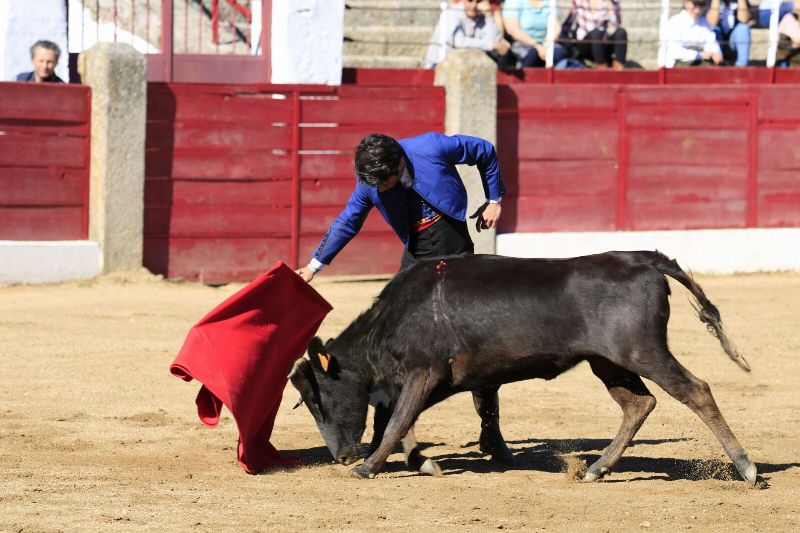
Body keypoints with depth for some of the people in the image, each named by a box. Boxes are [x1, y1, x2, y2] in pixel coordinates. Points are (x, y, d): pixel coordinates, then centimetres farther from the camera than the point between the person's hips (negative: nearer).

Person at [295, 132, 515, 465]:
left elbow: (485, 152, -3)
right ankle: (382, 439, 1)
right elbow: (347, 222, 9)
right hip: (415, 260, 3)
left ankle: (491, 435, 10)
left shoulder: (431, 148, -20)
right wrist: (314, 265, 10)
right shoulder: (369, 181, -8)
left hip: (457, 256, -3)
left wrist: (494, 200, 2)